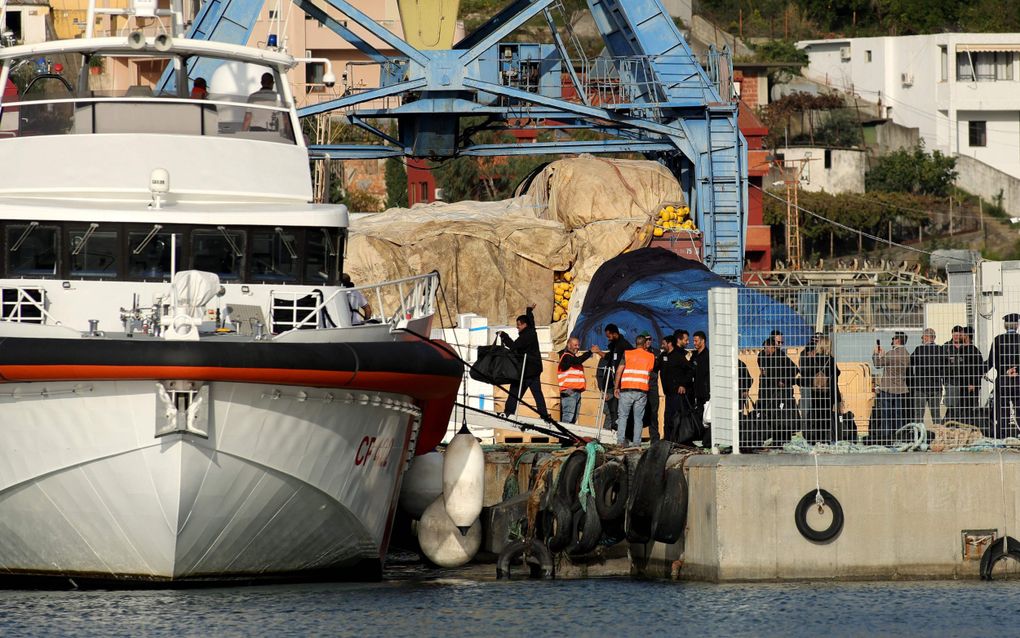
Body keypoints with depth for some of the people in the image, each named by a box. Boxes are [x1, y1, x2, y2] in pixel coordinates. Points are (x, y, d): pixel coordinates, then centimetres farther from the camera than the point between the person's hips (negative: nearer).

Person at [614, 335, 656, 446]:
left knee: (623, 416, 4)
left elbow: (619, 371, 1)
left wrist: (616, 387, 5)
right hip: (642, 391, 1)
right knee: (638, 418, 4)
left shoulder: (627, 354, 4)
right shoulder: (651, 357, 9)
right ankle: (636, 442, -3)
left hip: (627, 390, -1)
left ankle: (620, 441, -5)